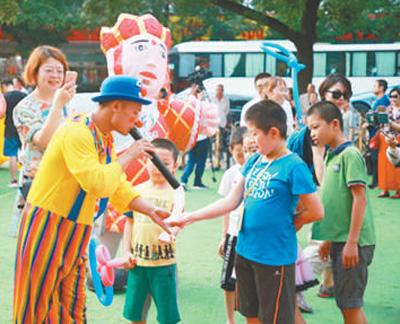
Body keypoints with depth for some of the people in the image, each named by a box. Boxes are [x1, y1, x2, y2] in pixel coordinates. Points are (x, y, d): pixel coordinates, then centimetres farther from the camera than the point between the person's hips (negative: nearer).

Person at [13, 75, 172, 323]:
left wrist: (151, 211, 0)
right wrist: (128, 155, -19)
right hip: (46, 228, -9)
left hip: (74, 233, 9)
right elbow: (98, 184, -32)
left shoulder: (105, 140, 9)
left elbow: (119, 187, 12)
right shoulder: (77, 133, -21)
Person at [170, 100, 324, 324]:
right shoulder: (254, 161, 6)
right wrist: (190, 217, 5)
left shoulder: (294, 167, -15)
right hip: (245, 251, 7)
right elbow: (231, 201, 8)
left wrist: (285, 223, 0)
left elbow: (316, 212, -12)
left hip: (275, 256, -7)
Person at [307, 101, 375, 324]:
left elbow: (359, 199, -17)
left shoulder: (350, 155, -12)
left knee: (349, 303, -3)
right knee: (349, 303, 14)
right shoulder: (332, 156, 14)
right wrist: (329, 239, 22)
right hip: (339, 240, 9)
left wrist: (351, 242, -20)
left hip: (352, 242, -9)